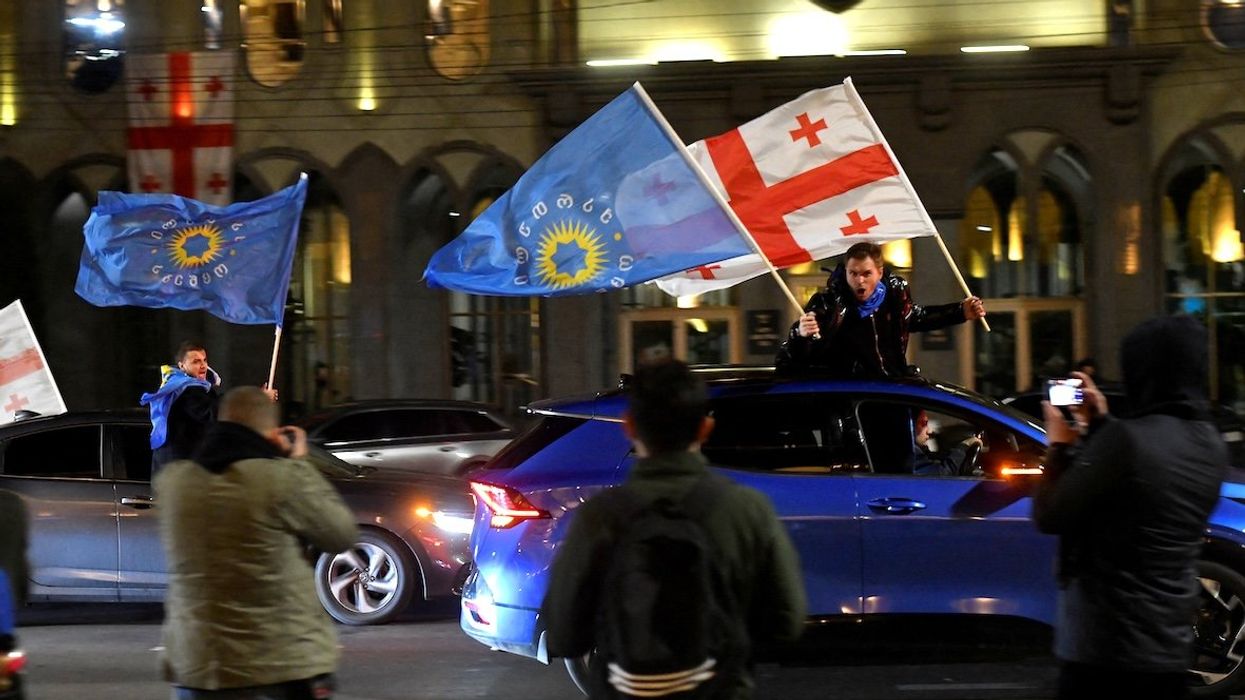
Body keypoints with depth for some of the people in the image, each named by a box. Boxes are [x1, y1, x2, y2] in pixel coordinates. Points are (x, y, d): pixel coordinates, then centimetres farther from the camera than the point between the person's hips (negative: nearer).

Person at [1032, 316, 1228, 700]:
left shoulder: (1126, 438, -21)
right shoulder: (1210, 444, 4)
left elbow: (1049, 517, -12)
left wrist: (1059, 446, 2)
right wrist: (1099, 422, 19)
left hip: (1106, 648, -7)